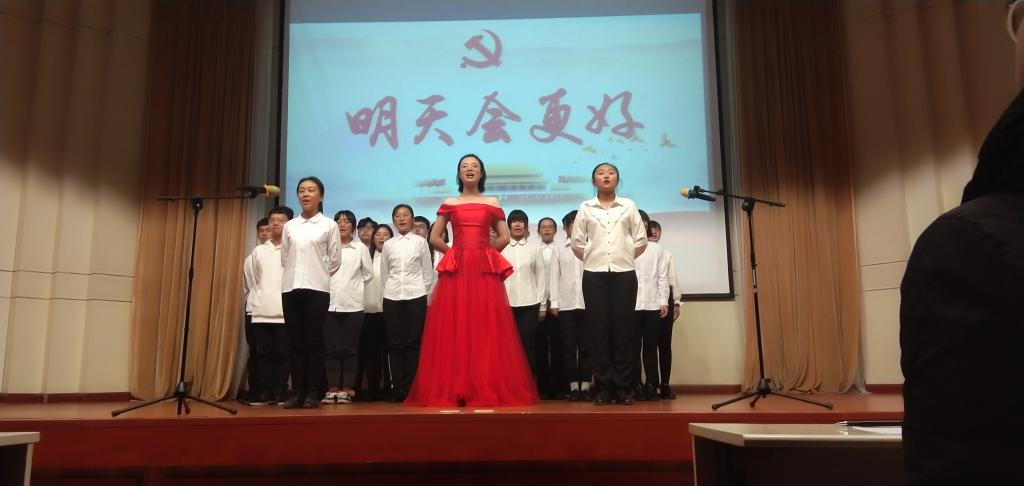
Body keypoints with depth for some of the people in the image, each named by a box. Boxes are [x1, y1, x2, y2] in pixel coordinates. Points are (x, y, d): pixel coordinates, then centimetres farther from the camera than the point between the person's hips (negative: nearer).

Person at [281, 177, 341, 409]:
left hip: (317, 288, -3)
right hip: (291, 287, 3)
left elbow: (335, 260, 4)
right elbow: (284, 258, 16)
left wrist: (317, 274, 9)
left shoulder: (329, 225, 3)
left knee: (313, 341, -3)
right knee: (295, 341, 3)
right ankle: (298, 392, 9)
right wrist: (297, 274, 9)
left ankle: (313, 393, 3)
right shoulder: (289, 226, 12)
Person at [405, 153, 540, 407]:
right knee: (454, 330, -2)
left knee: (486, 329, -3)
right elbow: (434, 238, 11)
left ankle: (487, 388, 3)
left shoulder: (492, 203, 12)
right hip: (455, 271, 1)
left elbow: (504, 237, 9)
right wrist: (456, 253, 6)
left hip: (484, 270, 0)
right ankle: (452, 389, 4)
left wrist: (484, 253, 7)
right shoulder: (449, 204, 12)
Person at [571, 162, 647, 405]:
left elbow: (641, 240, 8)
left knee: (623, 328, -1)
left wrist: (626, 257, 11)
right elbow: (577, 242, 7)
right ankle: (603, 387, 3)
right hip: (594, 274, 0)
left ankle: (622, 387, 4)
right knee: (598, 329, -1)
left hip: (624, 273, 0)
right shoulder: (585, 208, 7)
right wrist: (592, 258, 10)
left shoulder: (628, 206, 7)